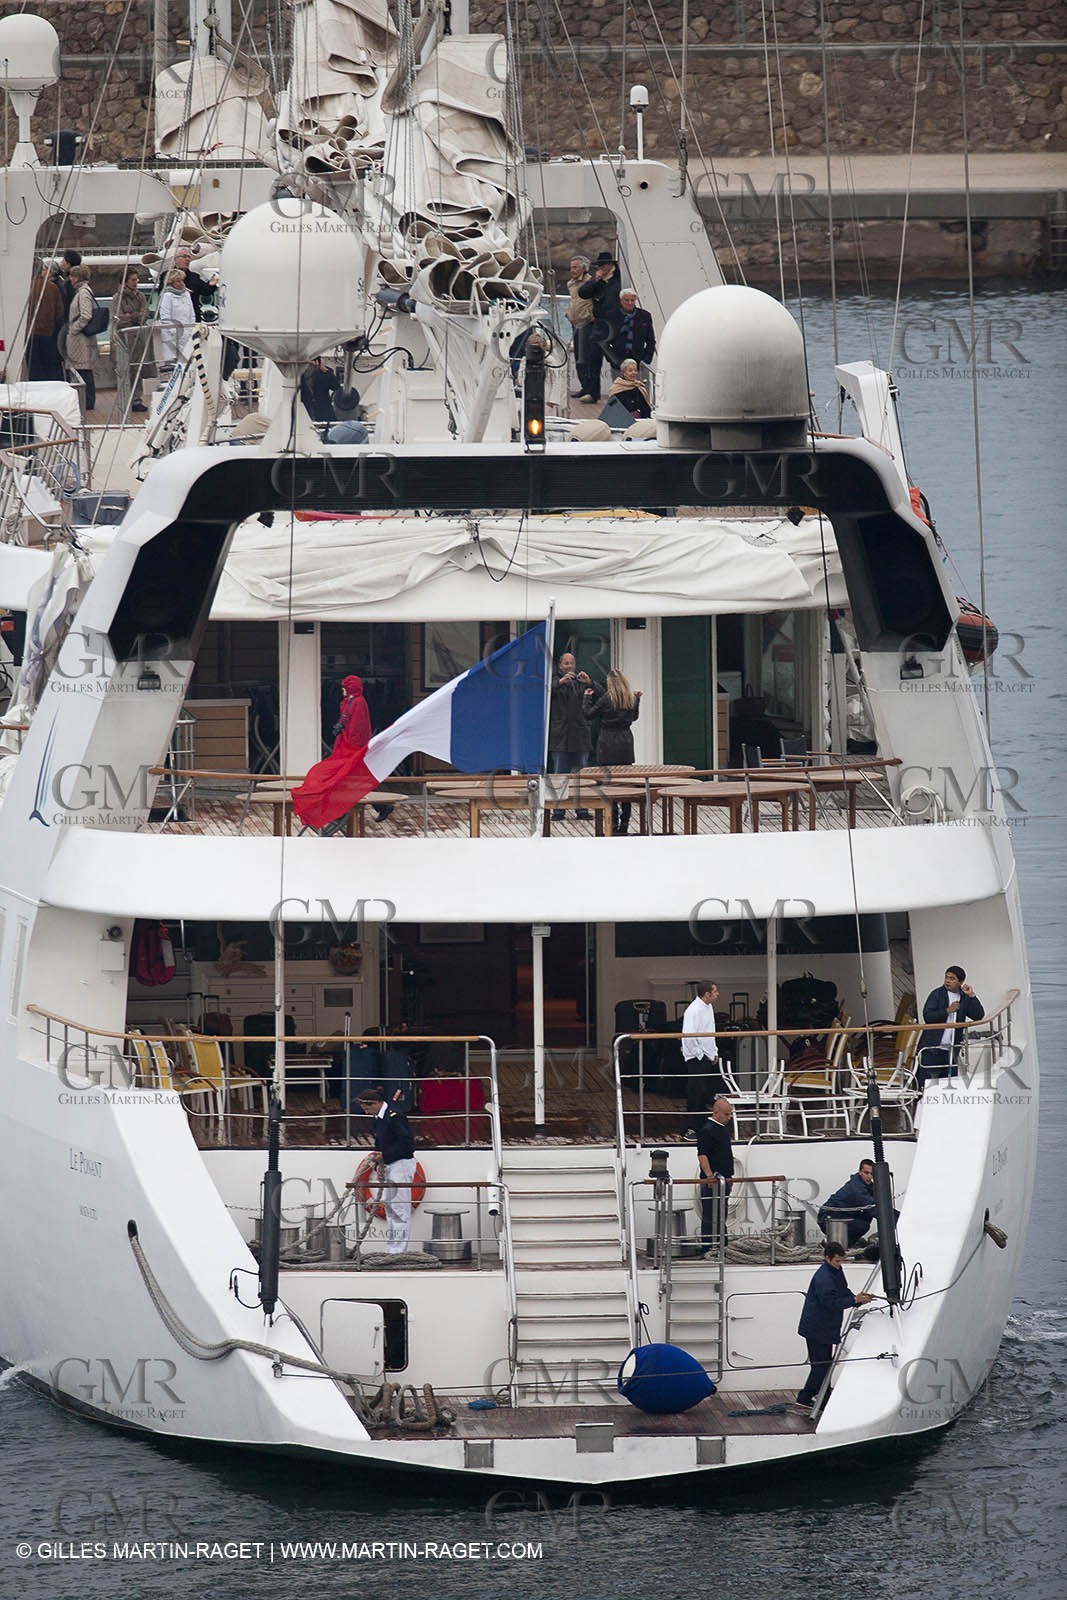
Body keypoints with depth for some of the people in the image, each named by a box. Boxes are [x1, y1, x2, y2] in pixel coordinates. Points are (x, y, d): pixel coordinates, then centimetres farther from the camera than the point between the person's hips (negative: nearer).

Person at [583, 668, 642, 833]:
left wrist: (588, 698, 9)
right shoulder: (631, 699, 3)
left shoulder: (606, 699, -11)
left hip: (608, 744, -4)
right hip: (626, 742, 4)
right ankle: (625, 822, 10)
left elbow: (589, 715, -5)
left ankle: (613, 822, -4)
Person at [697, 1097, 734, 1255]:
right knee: (710, 1217, -5)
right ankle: (708, 1250, -3)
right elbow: (702, 1155, -22)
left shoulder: (723, 1129, 16)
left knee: (721, 1217, 14)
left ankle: (719, 1246, 21)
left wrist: (729, 1175, 25)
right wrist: (709, 1175, -32)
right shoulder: (707, 1131, -14)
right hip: (711, 1182, -10)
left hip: (724, 1181, 10)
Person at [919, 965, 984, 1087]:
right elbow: (927, 1016, -10)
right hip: (931, 1049, -3)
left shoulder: (965, 998, 9)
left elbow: (979, 1016, -1)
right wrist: (948, 1011, -18)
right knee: (926, 1083, -8)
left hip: (951, 1051, 3)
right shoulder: (937, 994, 1)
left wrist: (971, 996, -8)